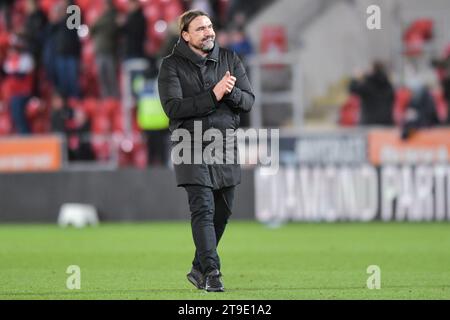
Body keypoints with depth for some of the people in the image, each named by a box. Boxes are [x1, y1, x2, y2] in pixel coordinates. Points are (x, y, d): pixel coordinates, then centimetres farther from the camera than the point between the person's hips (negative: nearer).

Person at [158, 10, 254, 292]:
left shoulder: (230, 60, 8)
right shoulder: (172, 66, -3)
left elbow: (248, 102, 3)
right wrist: (213, 95, -22)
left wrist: (231, 92, -20)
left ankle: (199, 269, 23)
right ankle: (211, 272, -17)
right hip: (192, 147, -4)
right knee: (203, 210, -14)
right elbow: (173, 107, -16)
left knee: (222, 212, 9)